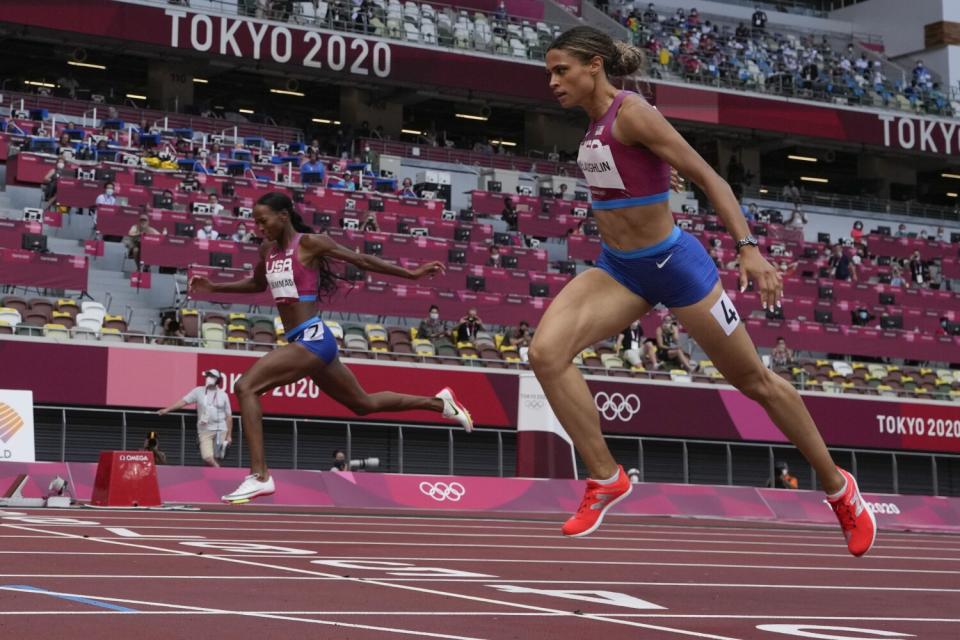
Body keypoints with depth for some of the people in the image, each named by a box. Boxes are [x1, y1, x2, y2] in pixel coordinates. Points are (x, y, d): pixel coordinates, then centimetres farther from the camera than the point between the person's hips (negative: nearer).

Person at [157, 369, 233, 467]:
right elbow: (184, 401, 0)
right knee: (207, 458, -17)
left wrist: (229, 435, 4)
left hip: (220, 430, 0)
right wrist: (167, 410, -8)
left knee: (213, 459, 0)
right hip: (204, 430, 0)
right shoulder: (198, 391, 5)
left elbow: (228, 416, 8)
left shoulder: (223, 395, 6)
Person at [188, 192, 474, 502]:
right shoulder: (267, 250, 12)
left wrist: (412, 274, 1)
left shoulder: (310, 242, -9)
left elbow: (361, 260, -3)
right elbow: (257, 284, 32)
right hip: (304, 341, 9)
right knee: (363, 403, 21)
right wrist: (213, 287, 21)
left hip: (312, 337, -9)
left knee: (246, 386, -20)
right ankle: (439, 402, 37)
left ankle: (259, 476, -22)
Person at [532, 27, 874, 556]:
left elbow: (707, 177, -21)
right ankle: (605, 478, -5)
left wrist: (747, 247, -30)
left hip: (671, 263, -7)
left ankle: (838, 487, 26)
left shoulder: (632, 114, -19)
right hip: (617, 268, 7)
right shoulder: (595, 121, 4)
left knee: (754, 381, 7)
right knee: (546, 352, -17)